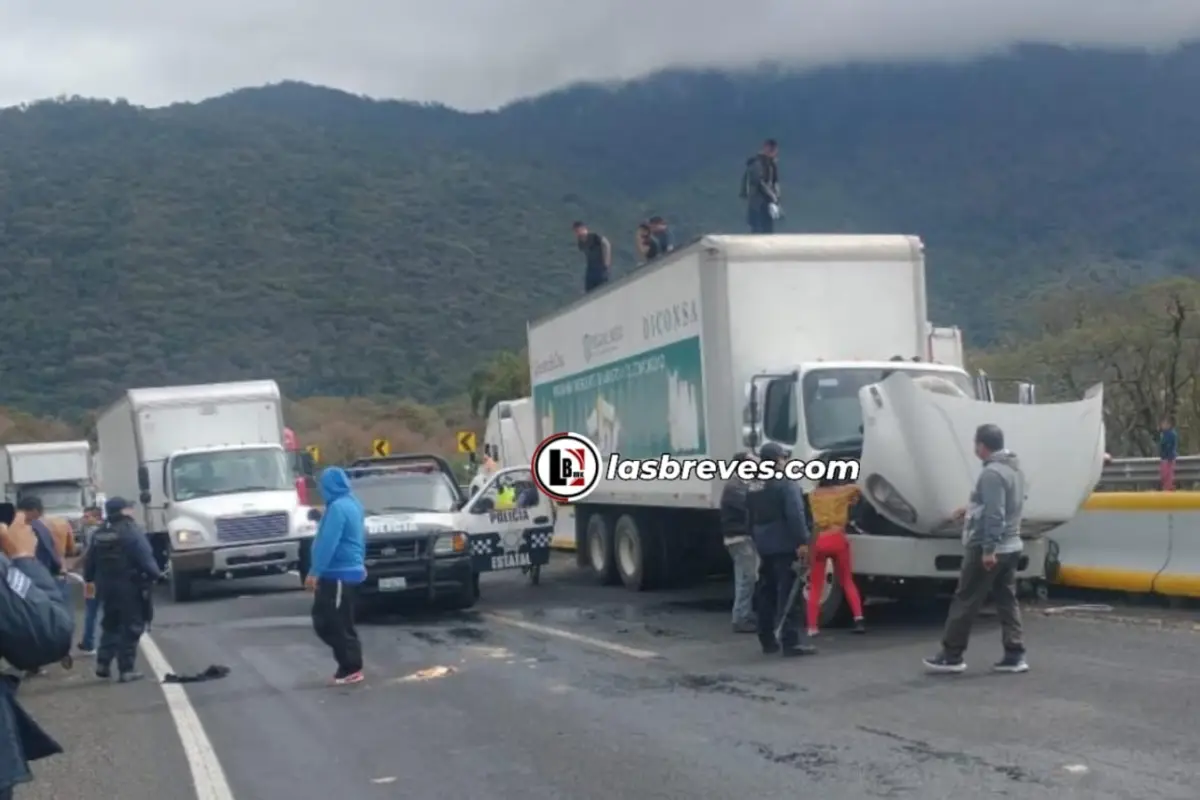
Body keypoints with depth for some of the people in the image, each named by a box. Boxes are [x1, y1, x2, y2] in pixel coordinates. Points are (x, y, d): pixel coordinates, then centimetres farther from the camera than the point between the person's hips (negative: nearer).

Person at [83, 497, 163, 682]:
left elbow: (90, 560, 13)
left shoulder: (99, 533, 7)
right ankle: (126, 669, -1)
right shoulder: (132, 530, -14)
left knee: (110, 624, 21)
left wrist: (89, 580, 28)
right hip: (130, 585, -7)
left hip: (106, 585, 7)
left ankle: (103, 663, 14)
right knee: (131, 627, 0)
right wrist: (156, 575, -3)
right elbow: (145, 558, -18)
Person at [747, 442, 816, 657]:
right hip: (784, 546, -8)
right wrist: (802, 541, -22)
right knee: (787, 593, -9)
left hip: (764, 546, 8)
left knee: (766, 593, 13)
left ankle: (767, 640, 17)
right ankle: (791, 641, -13)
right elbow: (795, 515, -20)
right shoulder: (786, 483, -11)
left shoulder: (754, 487, 16)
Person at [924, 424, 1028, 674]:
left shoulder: (992, 473, -20)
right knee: (1007, 601, 10)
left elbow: (995, 515, -25)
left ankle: (951, 655, 4)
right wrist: (970, 510, 32)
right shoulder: (1013, 467, 12)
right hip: (1010, 546, 9)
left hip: (986, 549, -9)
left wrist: (988, 549, -25)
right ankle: (1015, 655, 7)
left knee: (965, 601, -1)